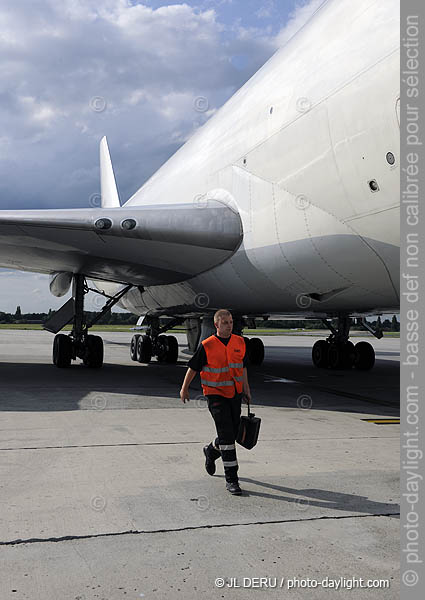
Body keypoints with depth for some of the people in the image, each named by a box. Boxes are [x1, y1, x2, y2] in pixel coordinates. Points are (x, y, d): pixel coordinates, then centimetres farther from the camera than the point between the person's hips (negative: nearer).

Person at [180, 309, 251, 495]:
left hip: (235, 394, 5)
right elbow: (193, 368, 0)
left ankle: (211, 451, 45)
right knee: (226, 435, -10)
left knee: (232, 434, 13)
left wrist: (246, 388, 17)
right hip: (216, 395, -5)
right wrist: (184, 389, 8)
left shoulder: (240, 342, 3)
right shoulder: (207, 346, -12)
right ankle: (231, 479, -3)